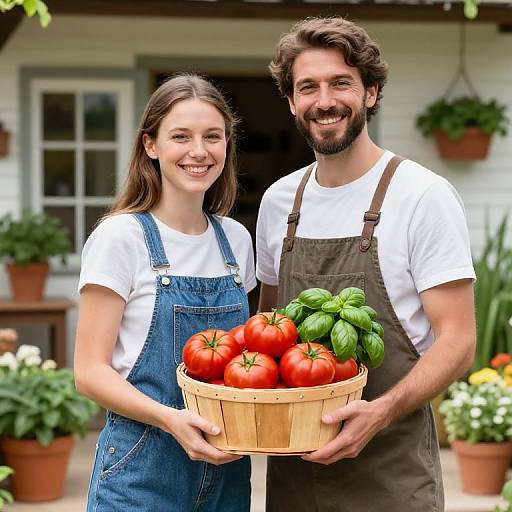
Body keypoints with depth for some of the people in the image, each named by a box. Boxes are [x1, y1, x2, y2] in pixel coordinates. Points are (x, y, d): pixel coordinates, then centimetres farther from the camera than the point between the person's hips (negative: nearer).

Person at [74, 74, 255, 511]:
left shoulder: (236, 239, 6)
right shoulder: (121, 237, -10)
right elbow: (91, 371, -12)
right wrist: (170, 418, -26)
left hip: (227, 467, 5)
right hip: (142, 471, -5)